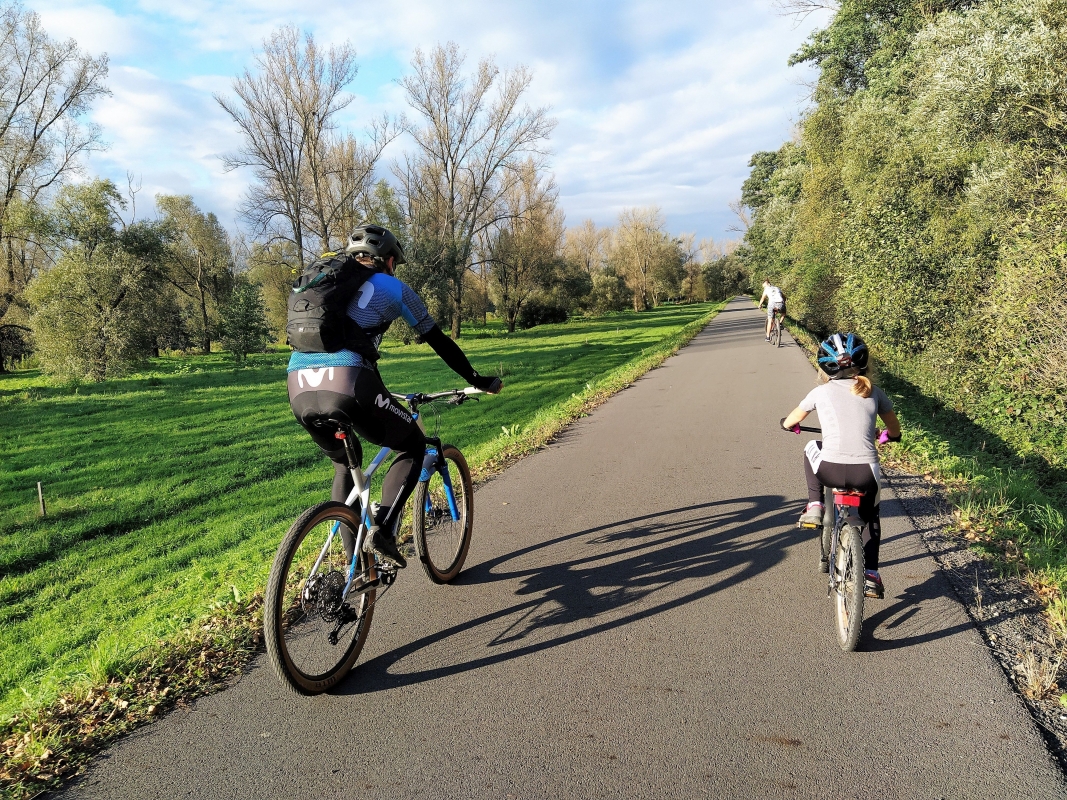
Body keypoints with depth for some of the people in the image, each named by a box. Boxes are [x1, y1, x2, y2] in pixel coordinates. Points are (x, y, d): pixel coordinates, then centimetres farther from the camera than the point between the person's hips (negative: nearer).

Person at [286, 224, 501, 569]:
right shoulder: (393, 288, 15)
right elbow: (438, 341, 20)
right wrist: (477, 380, 32)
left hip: (299, 389, 6)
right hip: (347, 386, -6)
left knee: (344, 466, 30)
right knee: (413, 447, 18)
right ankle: (383, 530, 0)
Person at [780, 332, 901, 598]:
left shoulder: (821, 392, 8)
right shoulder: (873, 392, 12)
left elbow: (788, 423, 21)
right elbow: (895, 431, 25)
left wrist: (791, 425, 44)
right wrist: (883, 436, 47)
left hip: (831, 471, -2)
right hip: (866, 474, 2)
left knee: (812, 448, 33)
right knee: (870, 516, 32)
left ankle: (814, 506, 23)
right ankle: (871, 576, 24)